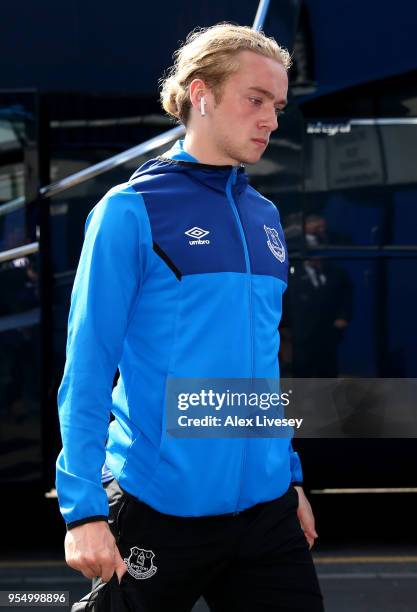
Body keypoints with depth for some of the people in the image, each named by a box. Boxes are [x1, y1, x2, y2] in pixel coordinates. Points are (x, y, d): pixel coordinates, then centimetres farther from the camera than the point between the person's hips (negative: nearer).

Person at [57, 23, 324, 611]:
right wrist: (83, 508, -16)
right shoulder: (132, 211, -7)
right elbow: (86, 367, -10)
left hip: (265, 508, 5)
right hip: (159, 512, -5)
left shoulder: (265, 218, 11)